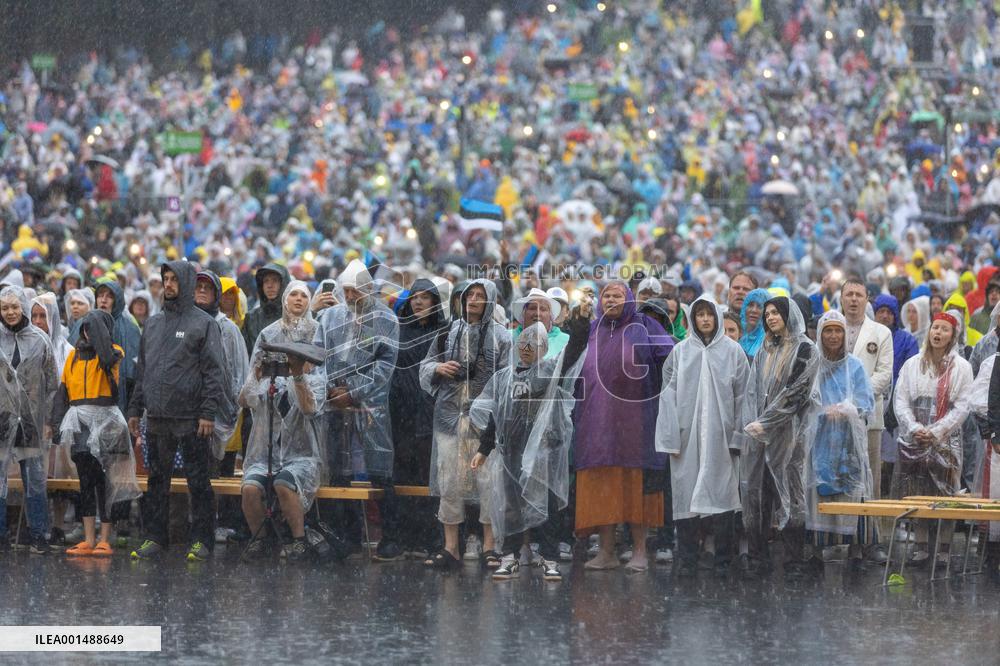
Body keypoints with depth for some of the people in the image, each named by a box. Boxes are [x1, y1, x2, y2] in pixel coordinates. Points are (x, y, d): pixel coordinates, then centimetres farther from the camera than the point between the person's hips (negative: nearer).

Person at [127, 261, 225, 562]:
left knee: (198, 480, -1)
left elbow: (214, 372, -7)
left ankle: (202, 539, 3)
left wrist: (208, 413, -15)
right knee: (157, 480, 8)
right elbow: (142, 370, 19)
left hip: (190, 418, -6)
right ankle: (155, 537, 14)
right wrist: (135, 409, 13)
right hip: (156, 418, 6)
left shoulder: (203, 323, -2)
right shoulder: (153, 323, 15)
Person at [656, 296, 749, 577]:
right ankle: (687, 561, 4)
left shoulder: (733, 351, 3)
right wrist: (671, 438, -2)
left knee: (721, 495, -1)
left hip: (721, 436, -1)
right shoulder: (680, 352, 6)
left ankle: (723, 560, 5)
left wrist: (738, 436, -3)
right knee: (687, 495, 0)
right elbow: (668, 394, 5)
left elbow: (742, 396, 3)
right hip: (687, 436, 1)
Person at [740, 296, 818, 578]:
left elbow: (794, 391, -10)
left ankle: (794, 562, -1)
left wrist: (765, 423, -13)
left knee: (788, 492, -5)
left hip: (786, 433, -6)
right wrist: (751, 423, -4)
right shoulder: (765, 351, 17)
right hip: (757, 431, 6)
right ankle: (757, 557, 6)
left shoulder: (804, 350, -2)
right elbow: (753, 389, 12)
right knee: (755, 491, 2)